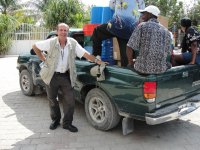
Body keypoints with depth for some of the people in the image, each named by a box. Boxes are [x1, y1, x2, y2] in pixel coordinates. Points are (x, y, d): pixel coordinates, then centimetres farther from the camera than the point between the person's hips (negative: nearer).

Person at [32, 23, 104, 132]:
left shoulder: (73, 43, -4)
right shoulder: (50, 42, -9)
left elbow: (85, 54, -7)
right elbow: (35, 47, 3)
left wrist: (97, 61, -17)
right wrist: (43, 59, -1)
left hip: (66, 76, 1)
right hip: (52, 76, -1)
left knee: (70, 101, 0)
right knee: (52, 99, 12)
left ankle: (67, 123, 18)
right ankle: (55, 120, 34)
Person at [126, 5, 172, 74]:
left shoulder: (142, 26, -5)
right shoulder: (166, 31, 6)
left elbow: (129, 47, -9)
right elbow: (168, 52, 7)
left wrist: (130, 62, 5)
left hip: (142, 68, -3)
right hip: (161, 69, 3)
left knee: (129, 66, 32)